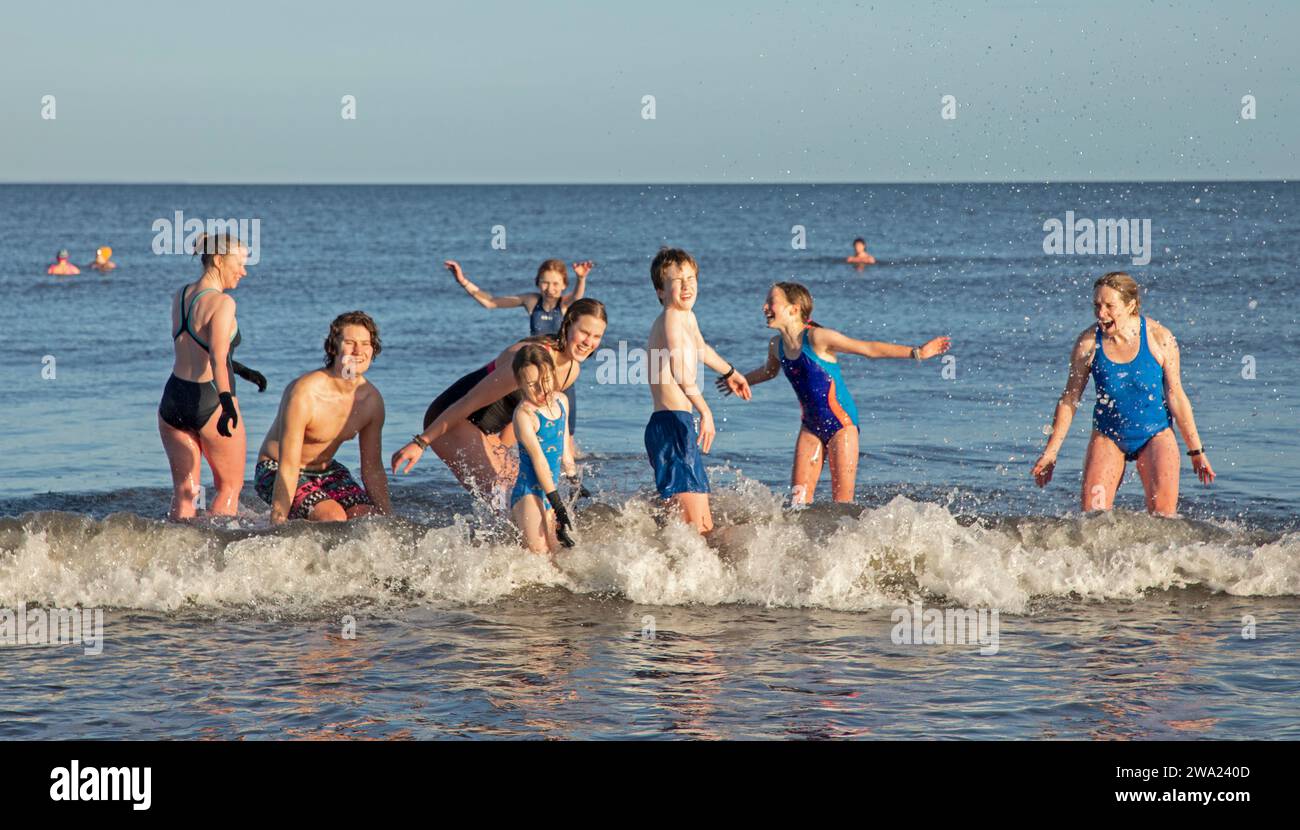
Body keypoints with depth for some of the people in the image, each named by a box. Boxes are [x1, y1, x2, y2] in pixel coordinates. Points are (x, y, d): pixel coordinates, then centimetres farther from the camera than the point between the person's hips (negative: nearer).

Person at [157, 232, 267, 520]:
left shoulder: (181, 296, 10)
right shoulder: (222, 302, -14)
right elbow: (218, 357, -26)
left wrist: (241, 370, 29)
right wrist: (227, 401, -35)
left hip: (173, 399, 6)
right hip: (210, 401, -6)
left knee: (184, 490, 11)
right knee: (230, 486, 9)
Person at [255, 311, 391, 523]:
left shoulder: (372, 399, -8)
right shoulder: (304, 393, -28)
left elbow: (373, 469, 3)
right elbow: (288, 468, -28)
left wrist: (388, 515, -3)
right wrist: (278, 527, -30)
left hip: (326, 471, 7)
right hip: (275, 471, -7)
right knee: (334, 518, -30)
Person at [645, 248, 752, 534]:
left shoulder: (687, 318, 18)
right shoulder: (672, 320, -14)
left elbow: (699, 348, 42)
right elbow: (681, 372, -32)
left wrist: (729, 372, 59)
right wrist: (705, 411, -39)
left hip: (679, 425, 11)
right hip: (673, 424, -11)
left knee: (703, 525, 13)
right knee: (696, 525, -19)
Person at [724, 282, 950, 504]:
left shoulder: (817, 338, -19)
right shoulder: (776, 345, 2)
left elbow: (868, 348, -18)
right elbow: (769, 370, 26)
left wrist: (916, 352, -23)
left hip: (841, 422, -6)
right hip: (810, 426, 6)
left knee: (843, 502, -5)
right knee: (799, 497, -1)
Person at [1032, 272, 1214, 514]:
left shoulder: (1159, 338, -12)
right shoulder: (1089, 343, -10)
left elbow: (1176, 396, -5)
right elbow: (1069, 400, -1)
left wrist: (1196, 451, -2)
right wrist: (1050, 452, -1)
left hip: (1155, 434, -1)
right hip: (1107, 437, 1)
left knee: (1163, 513, -14)